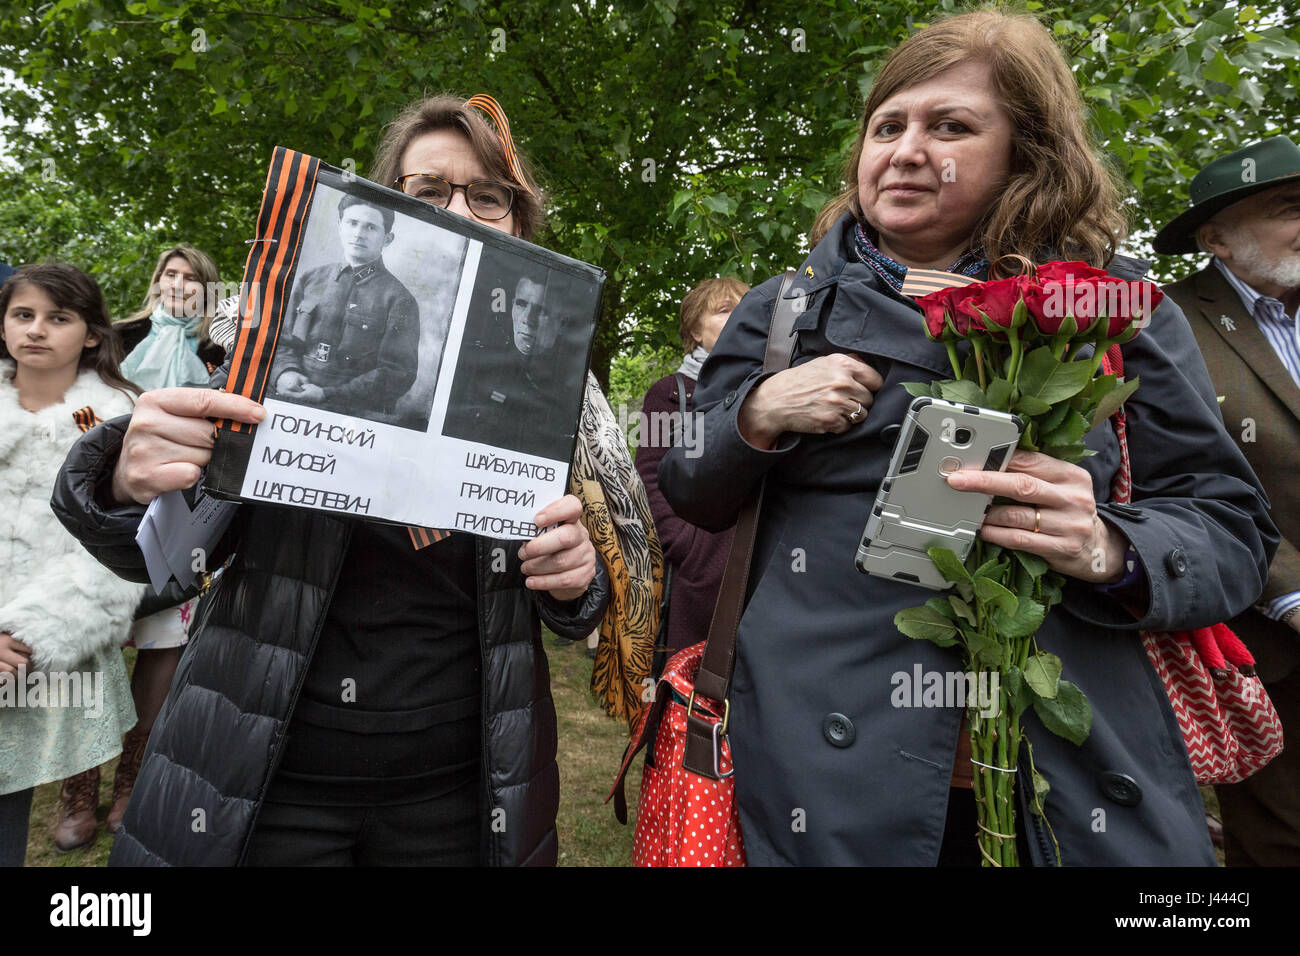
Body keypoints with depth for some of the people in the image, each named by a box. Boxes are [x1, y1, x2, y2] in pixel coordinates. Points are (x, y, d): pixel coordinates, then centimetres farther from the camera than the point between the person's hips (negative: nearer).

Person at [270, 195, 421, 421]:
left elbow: (398, 375, -5)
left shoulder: (399, 300, 2)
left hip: (356, 418, -3)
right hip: (289, 408, 3)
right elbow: (282, 341, 21)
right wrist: (286, 372, -4)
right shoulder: (310, 280, 17)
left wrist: (325, 395, -11)